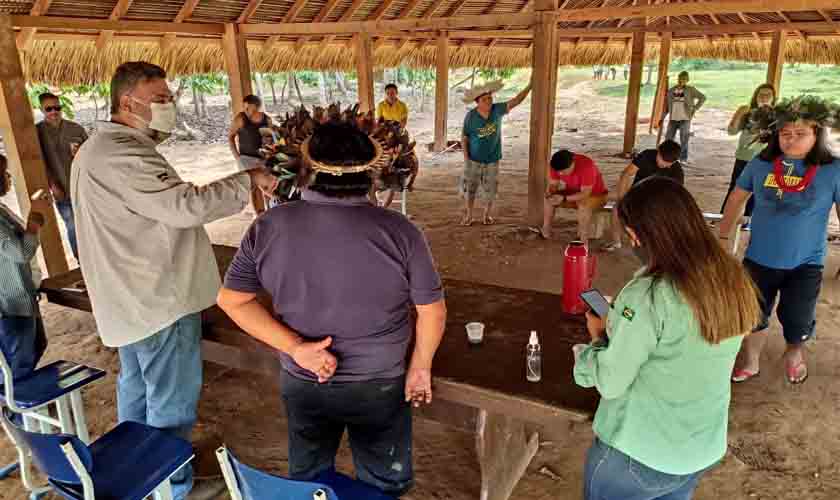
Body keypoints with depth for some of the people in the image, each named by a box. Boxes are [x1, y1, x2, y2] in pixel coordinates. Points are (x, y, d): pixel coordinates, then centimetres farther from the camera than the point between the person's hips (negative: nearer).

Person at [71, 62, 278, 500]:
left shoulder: (103, 149, 12)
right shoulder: (120, 156, -24)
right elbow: (185, 206, -32)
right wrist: (248, 179, -24)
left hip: (134, 297, 11)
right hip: (160, 300, -11)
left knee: (137, 386, 25)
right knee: (171, 400, 5)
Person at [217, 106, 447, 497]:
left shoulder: (269, 227, -13)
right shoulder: (398, 230, -21)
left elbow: (231, 299, -7)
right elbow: (432, 310, -14)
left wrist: (295, 346, -13)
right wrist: (420, 367, 1)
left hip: (301, 382, 3)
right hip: (379, 385, -2)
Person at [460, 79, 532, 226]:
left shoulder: (497, 109, -8)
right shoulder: (470, 116, -12)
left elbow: (515, 101, -14)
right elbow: (464, 137, -4)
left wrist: (529, 87, -26)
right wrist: (466, 157, -10)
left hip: (492, 160, 1)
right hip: (473, 160, -1)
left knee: (490, 189, 10)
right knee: (469, 188, 6)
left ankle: (488, 214, 31)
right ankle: (468, 215, 23)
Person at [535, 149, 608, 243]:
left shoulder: (586, 165, -35)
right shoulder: (557, 165, -17)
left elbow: (585, 194, -35)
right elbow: (553, 184, -8)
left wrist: (564, 198, -44)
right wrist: (549, 192, -31)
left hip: (596, 195, -6)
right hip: (575, 194, 6)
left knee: (583, 204, -37)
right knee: (549, 199, -8)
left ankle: (583, 241, -28)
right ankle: (545, 232, -1)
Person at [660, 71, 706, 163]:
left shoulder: (690, 90, 0)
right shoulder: (671, 90, 9)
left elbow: (702, 97, 2)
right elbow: (667, 105, 12)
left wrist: (695, 109, -5)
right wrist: (662, 118, 7)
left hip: (685, 119, -3)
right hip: (673, 119, 3)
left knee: (684, 140, -5)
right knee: (668, 139, 3)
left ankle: (683, 159, 4)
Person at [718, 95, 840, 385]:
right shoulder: (761, 164, -6)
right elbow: (737, 198, 7)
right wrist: (724, 237, 8)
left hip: (805, 263, -2)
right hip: (759, 258, 2)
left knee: (798, 321, 11)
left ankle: (794, 354, 46)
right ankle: (750, 362, 39)